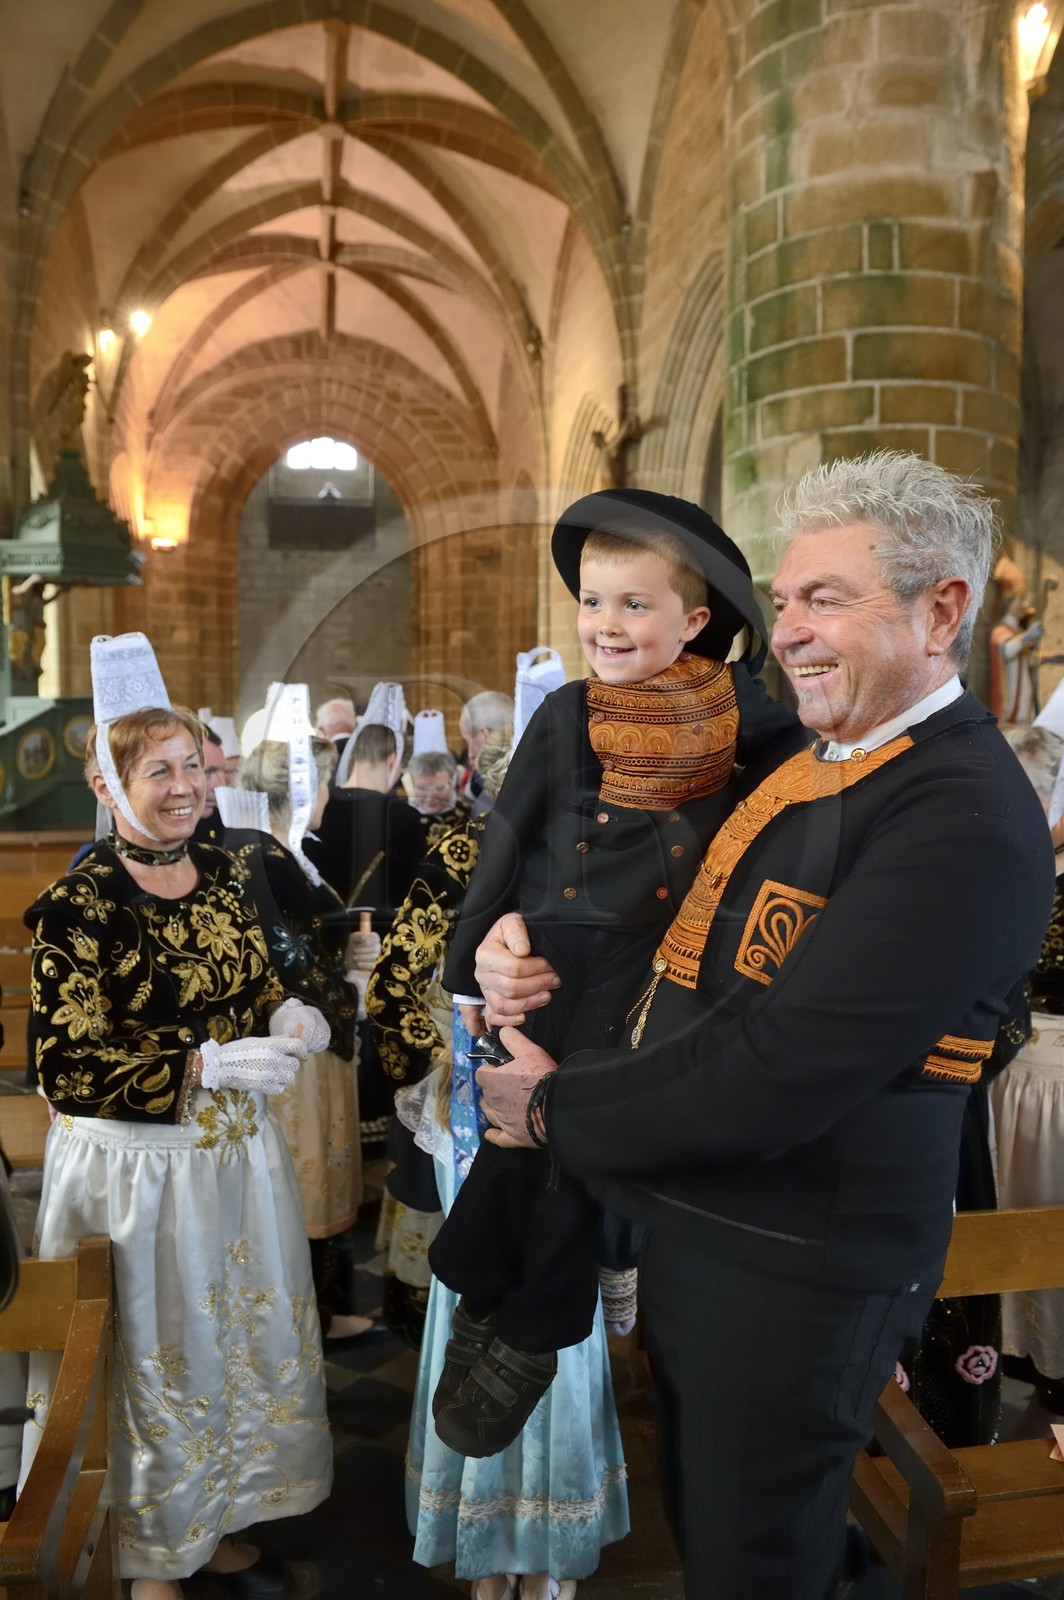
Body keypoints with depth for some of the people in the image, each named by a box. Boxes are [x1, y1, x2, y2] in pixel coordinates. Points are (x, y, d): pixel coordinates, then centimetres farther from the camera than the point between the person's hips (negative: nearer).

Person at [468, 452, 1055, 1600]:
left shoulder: (967, 818, -24)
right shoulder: (806, 765, 6)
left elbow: (771, 1081, -29)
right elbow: (686, 952, 10)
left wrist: (555, 1108, -16)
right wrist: (522, 946, -10)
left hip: (794, 1276, -8)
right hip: (693, 1227, 8)